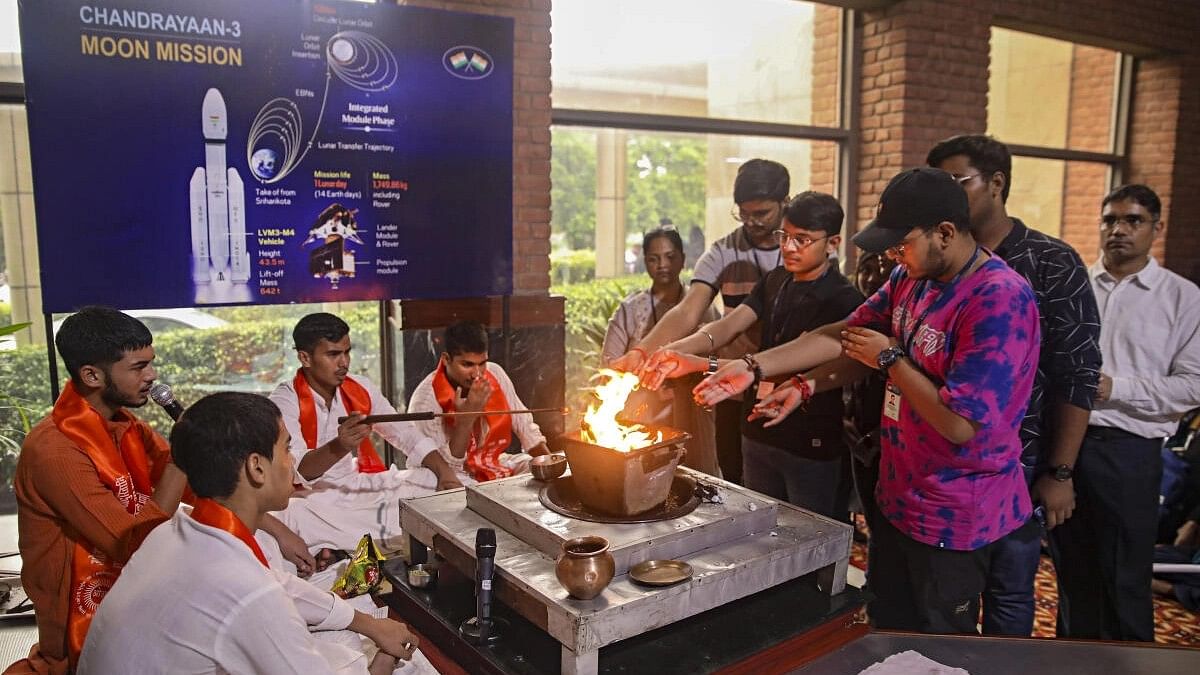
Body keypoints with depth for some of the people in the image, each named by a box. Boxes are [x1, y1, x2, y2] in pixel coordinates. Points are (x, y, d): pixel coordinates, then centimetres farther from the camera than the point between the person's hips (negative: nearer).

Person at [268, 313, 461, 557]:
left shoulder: (361, 388, 4)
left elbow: (408, 436, 6)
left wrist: (446, 473, -11)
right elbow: (297, 471, -23)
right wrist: (339, 446, -44)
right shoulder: (285, 401, -11)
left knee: (438, 482, -11)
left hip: (367, 485, 6)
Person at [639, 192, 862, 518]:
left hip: (811, 447, -6)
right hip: (758, 434, 6)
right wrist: (674, 350, -26)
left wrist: (703, 365, -33)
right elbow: (728, 326, -5)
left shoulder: (843, 300, -16)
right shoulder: (775, 281, 6)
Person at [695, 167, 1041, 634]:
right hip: (899, 498, 8)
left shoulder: (1000, 299, -25)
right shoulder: (910, 278, 1)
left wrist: (890, 358, -16)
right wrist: (752, 368, -1)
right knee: (887, 633, 21)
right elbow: (845, 336, 6)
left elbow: (959, 424, -28)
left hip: (953, 518, -7)